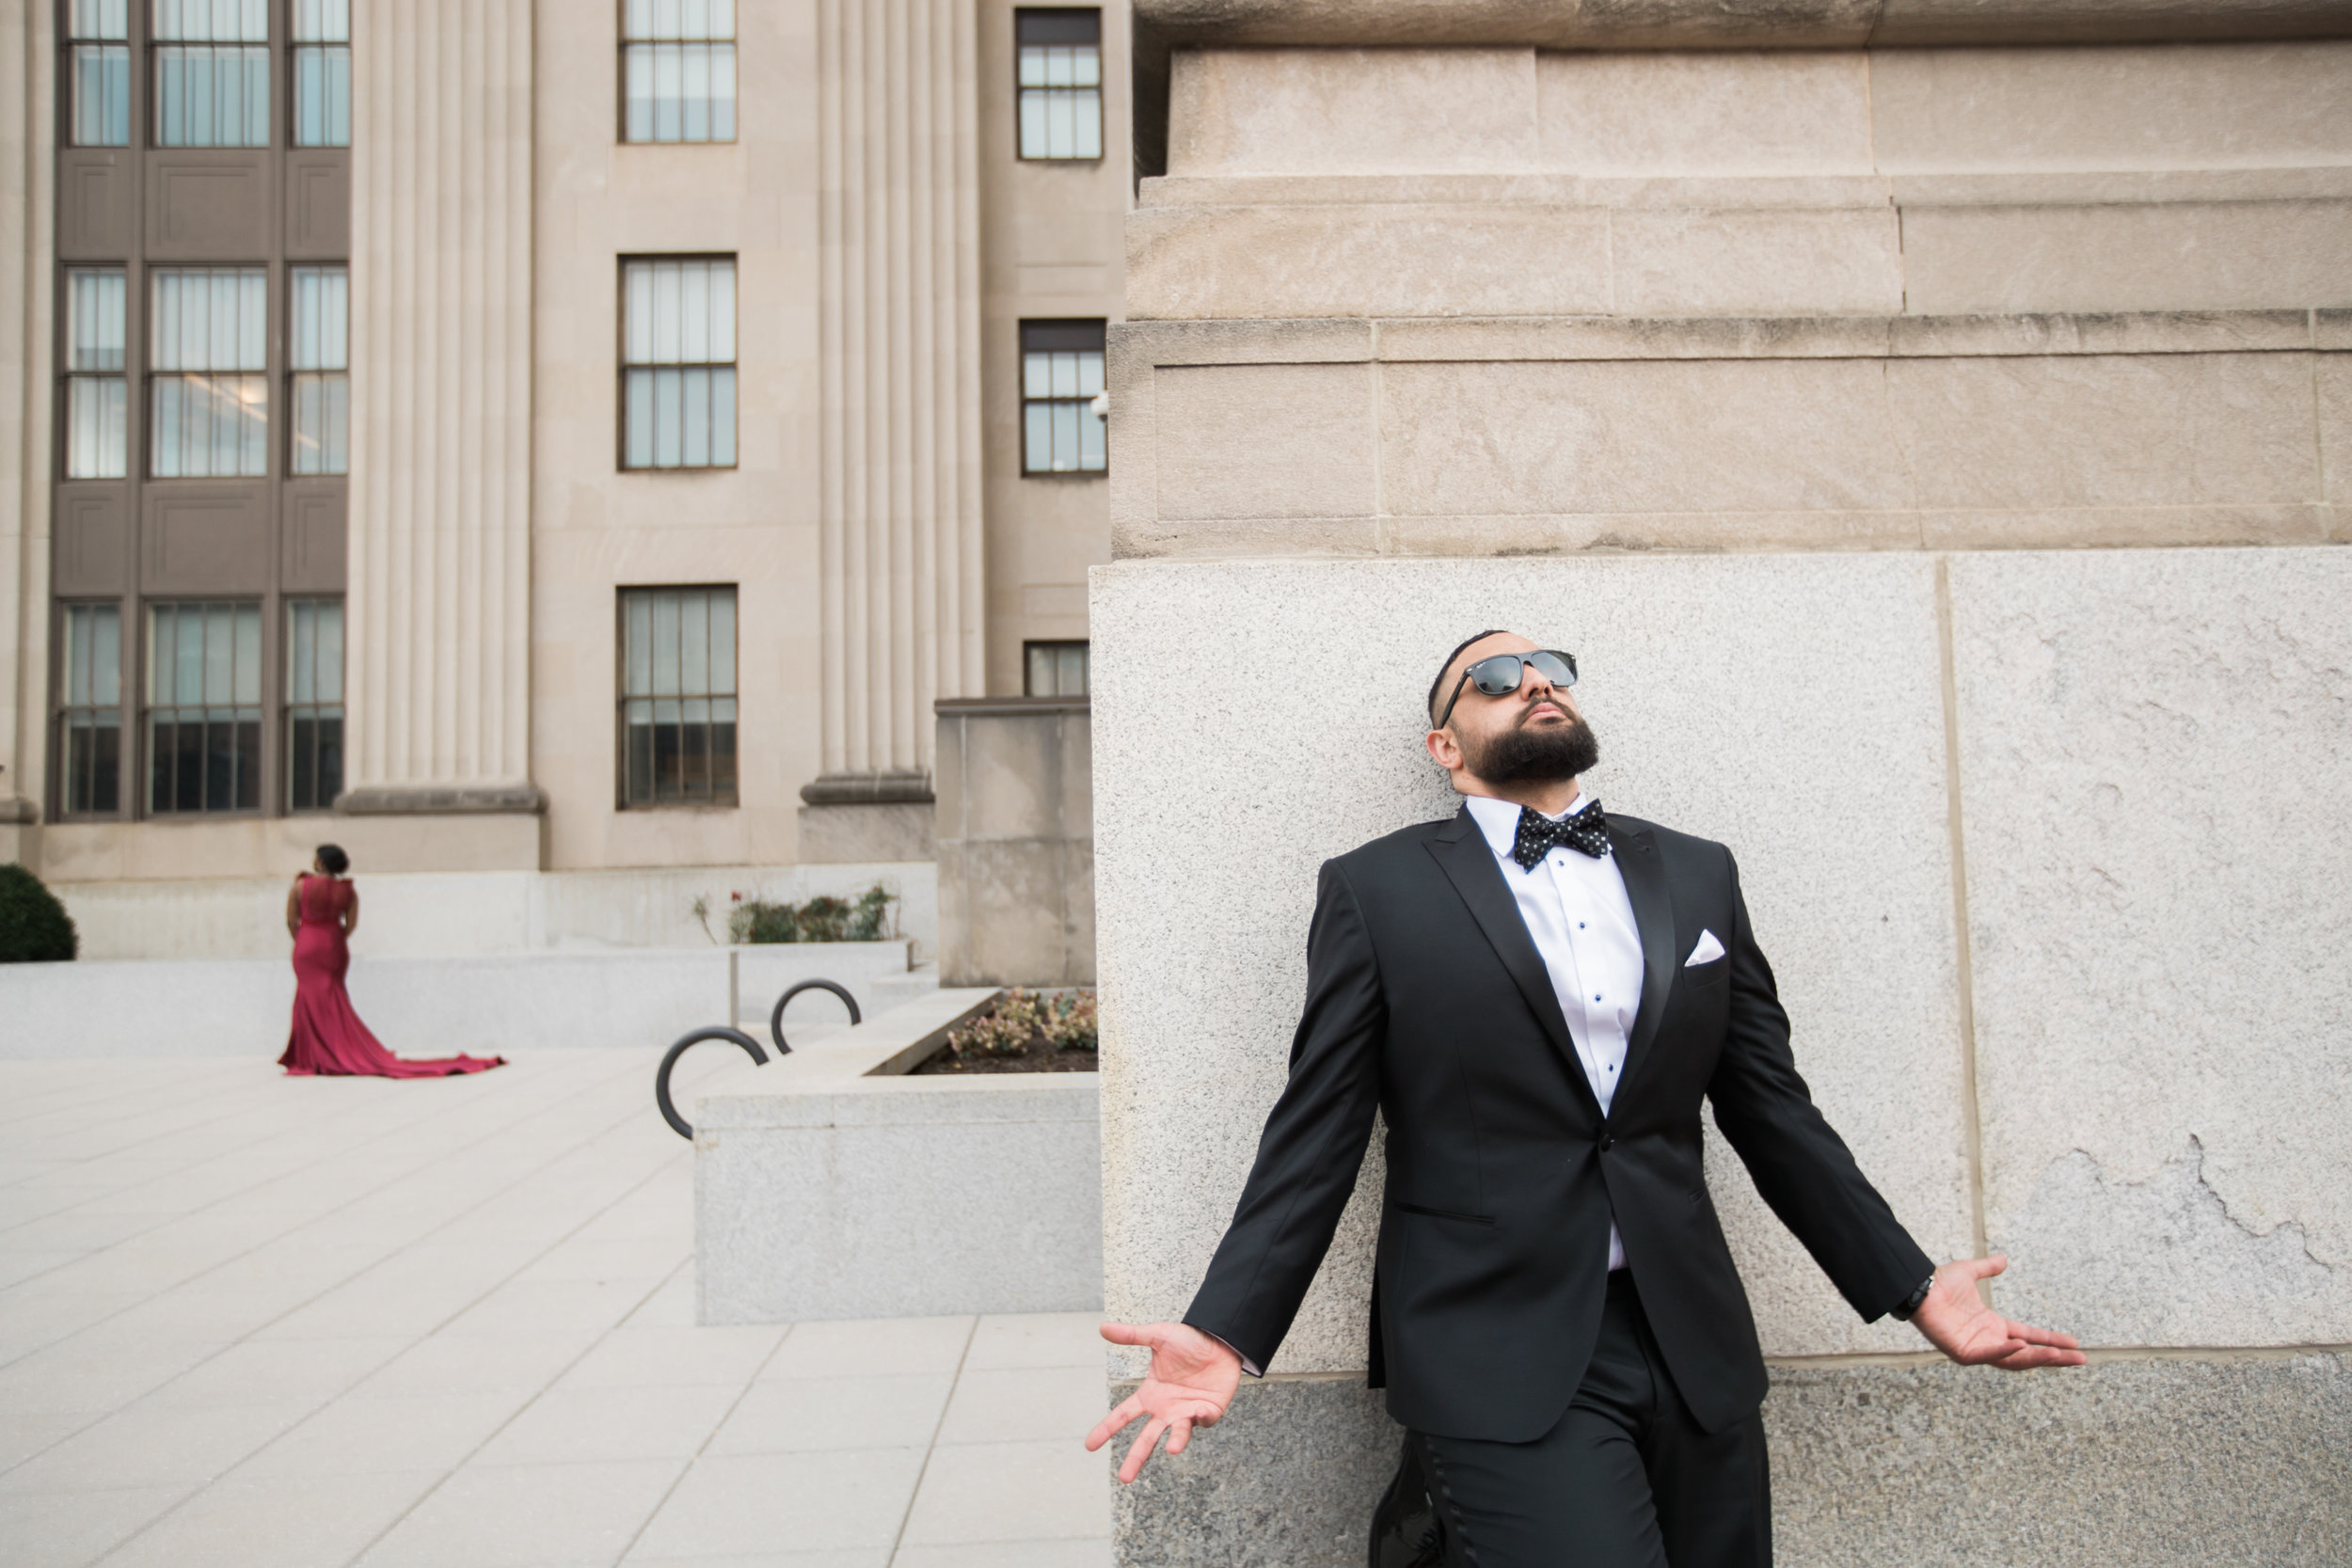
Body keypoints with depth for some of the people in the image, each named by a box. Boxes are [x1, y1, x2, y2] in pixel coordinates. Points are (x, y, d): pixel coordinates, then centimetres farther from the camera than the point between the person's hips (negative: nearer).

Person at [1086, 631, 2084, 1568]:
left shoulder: (1699, 875, 12)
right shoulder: (1376, 889, 1)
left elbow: (1772, 1110, 14)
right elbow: (1316, 1136, -2)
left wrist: (1911, 1287, 10)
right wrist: (1227, 1333, -11)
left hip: (1696, 1348, 4)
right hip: (1498, 1358, -4)